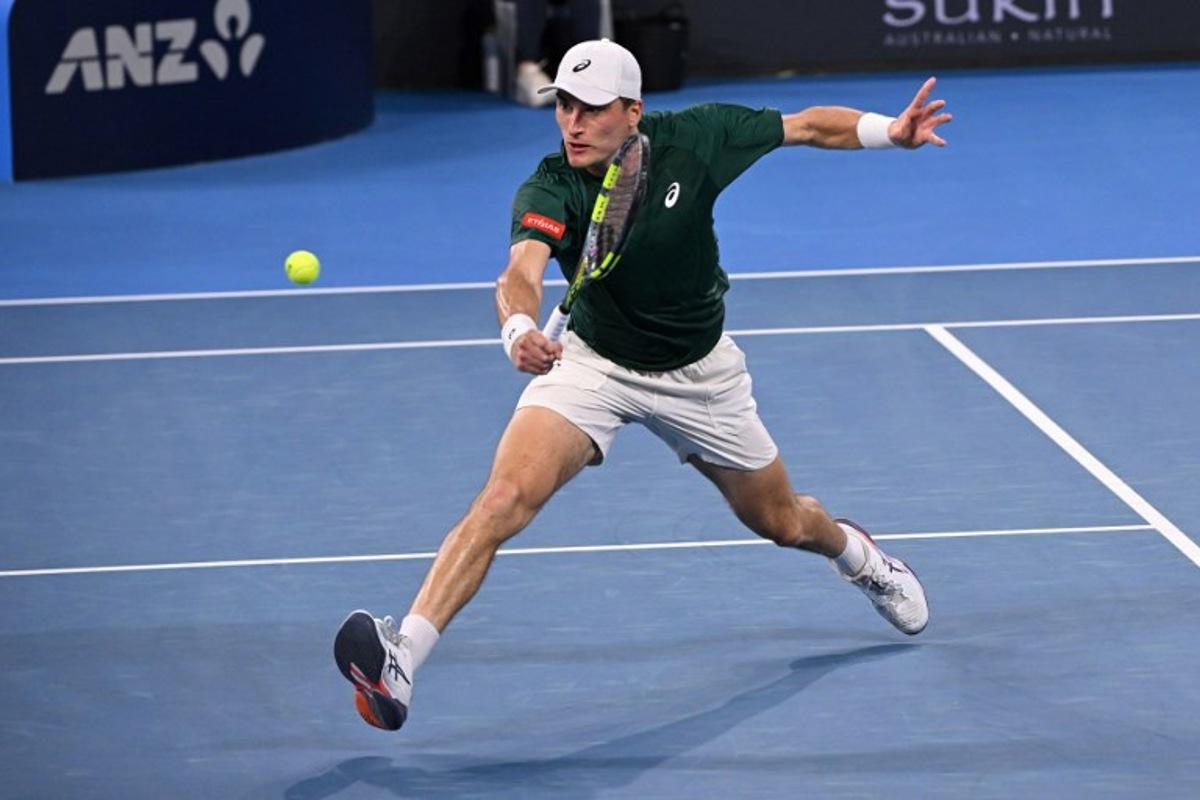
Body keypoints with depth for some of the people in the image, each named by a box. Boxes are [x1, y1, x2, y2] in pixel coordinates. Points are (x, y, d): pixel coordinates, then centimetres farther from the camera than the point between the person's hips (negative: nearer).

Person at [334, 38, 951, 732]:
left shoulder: (692, 139, -19)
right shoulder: (549, 192, -26)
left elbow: (809, 126, -3)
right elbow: (522, 270, -46)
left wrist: (891, 131, -14)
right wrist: (519, 329, -67)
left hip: (699, 374, 2)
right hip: (591, 363, -2)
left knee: (783, 523, 18)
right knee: (508, 494, -27)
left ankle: (857, 553, 55)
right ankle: (403, 659, -32)